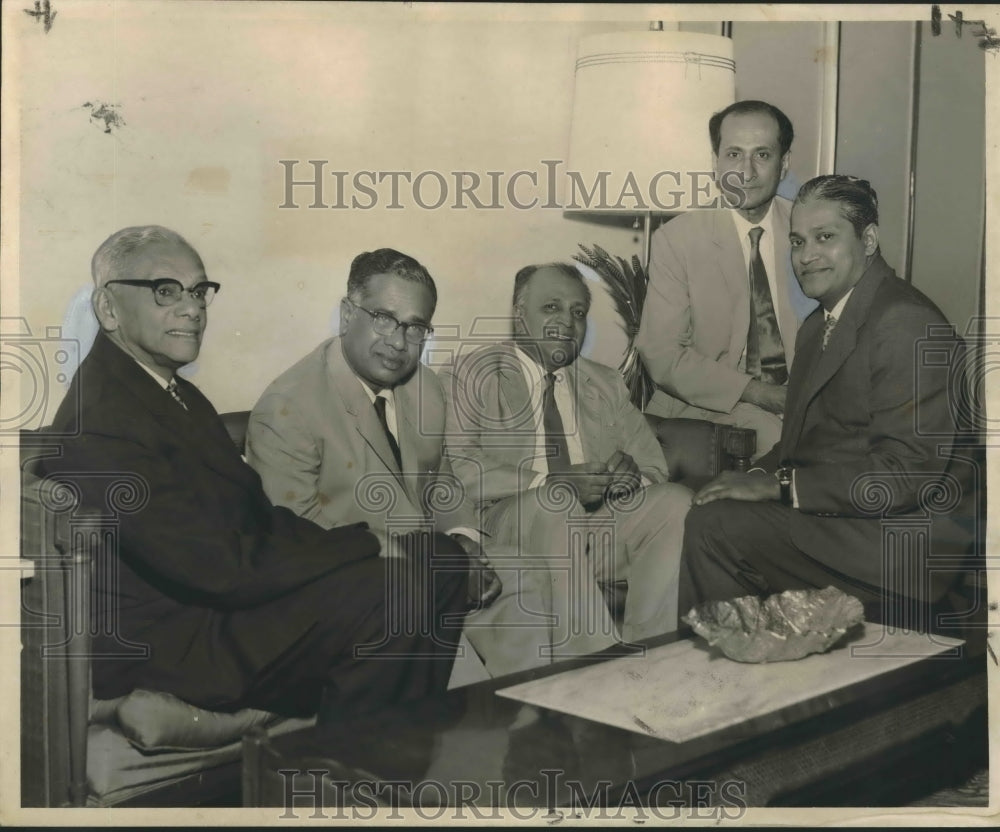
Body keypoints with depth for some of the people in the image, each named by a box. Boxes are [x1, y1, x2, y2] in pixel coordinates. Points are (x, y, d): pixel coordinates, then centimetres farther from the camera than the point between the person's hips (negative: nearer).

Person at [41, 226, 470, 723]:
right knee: (392, 590, -24)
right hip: (171, 652, -10)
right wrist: (366, 546, -17)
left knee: (442, 566, 3)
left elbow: (258, 515, 9)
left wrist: (362, 546, -6)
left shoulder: (178, 394, 12)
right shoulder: (99, 425, -20)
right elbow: (221, 569, -24)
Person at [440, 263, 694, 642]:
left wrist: (630, 472, -9)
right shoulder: (470, 375, 6)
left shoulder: (606, 384, 22)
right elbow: (456, 469, -8)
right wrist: (549, 483, -19)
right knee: (555, 502, -34)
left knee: (676, 502, -19)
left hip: (600, 529, 5)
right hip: (511, 526, -5)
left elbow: (655, 465, 16)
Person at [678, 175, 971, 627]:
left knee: (714, 525, -22)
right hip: (827, 515, 9)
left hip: (895, 547, -9)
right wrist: (756, 476, -4)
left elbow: (908, 472, -22)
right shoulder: (818, 326, 17)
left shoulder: (907, 325, -15)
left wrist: (777, 485, -21)